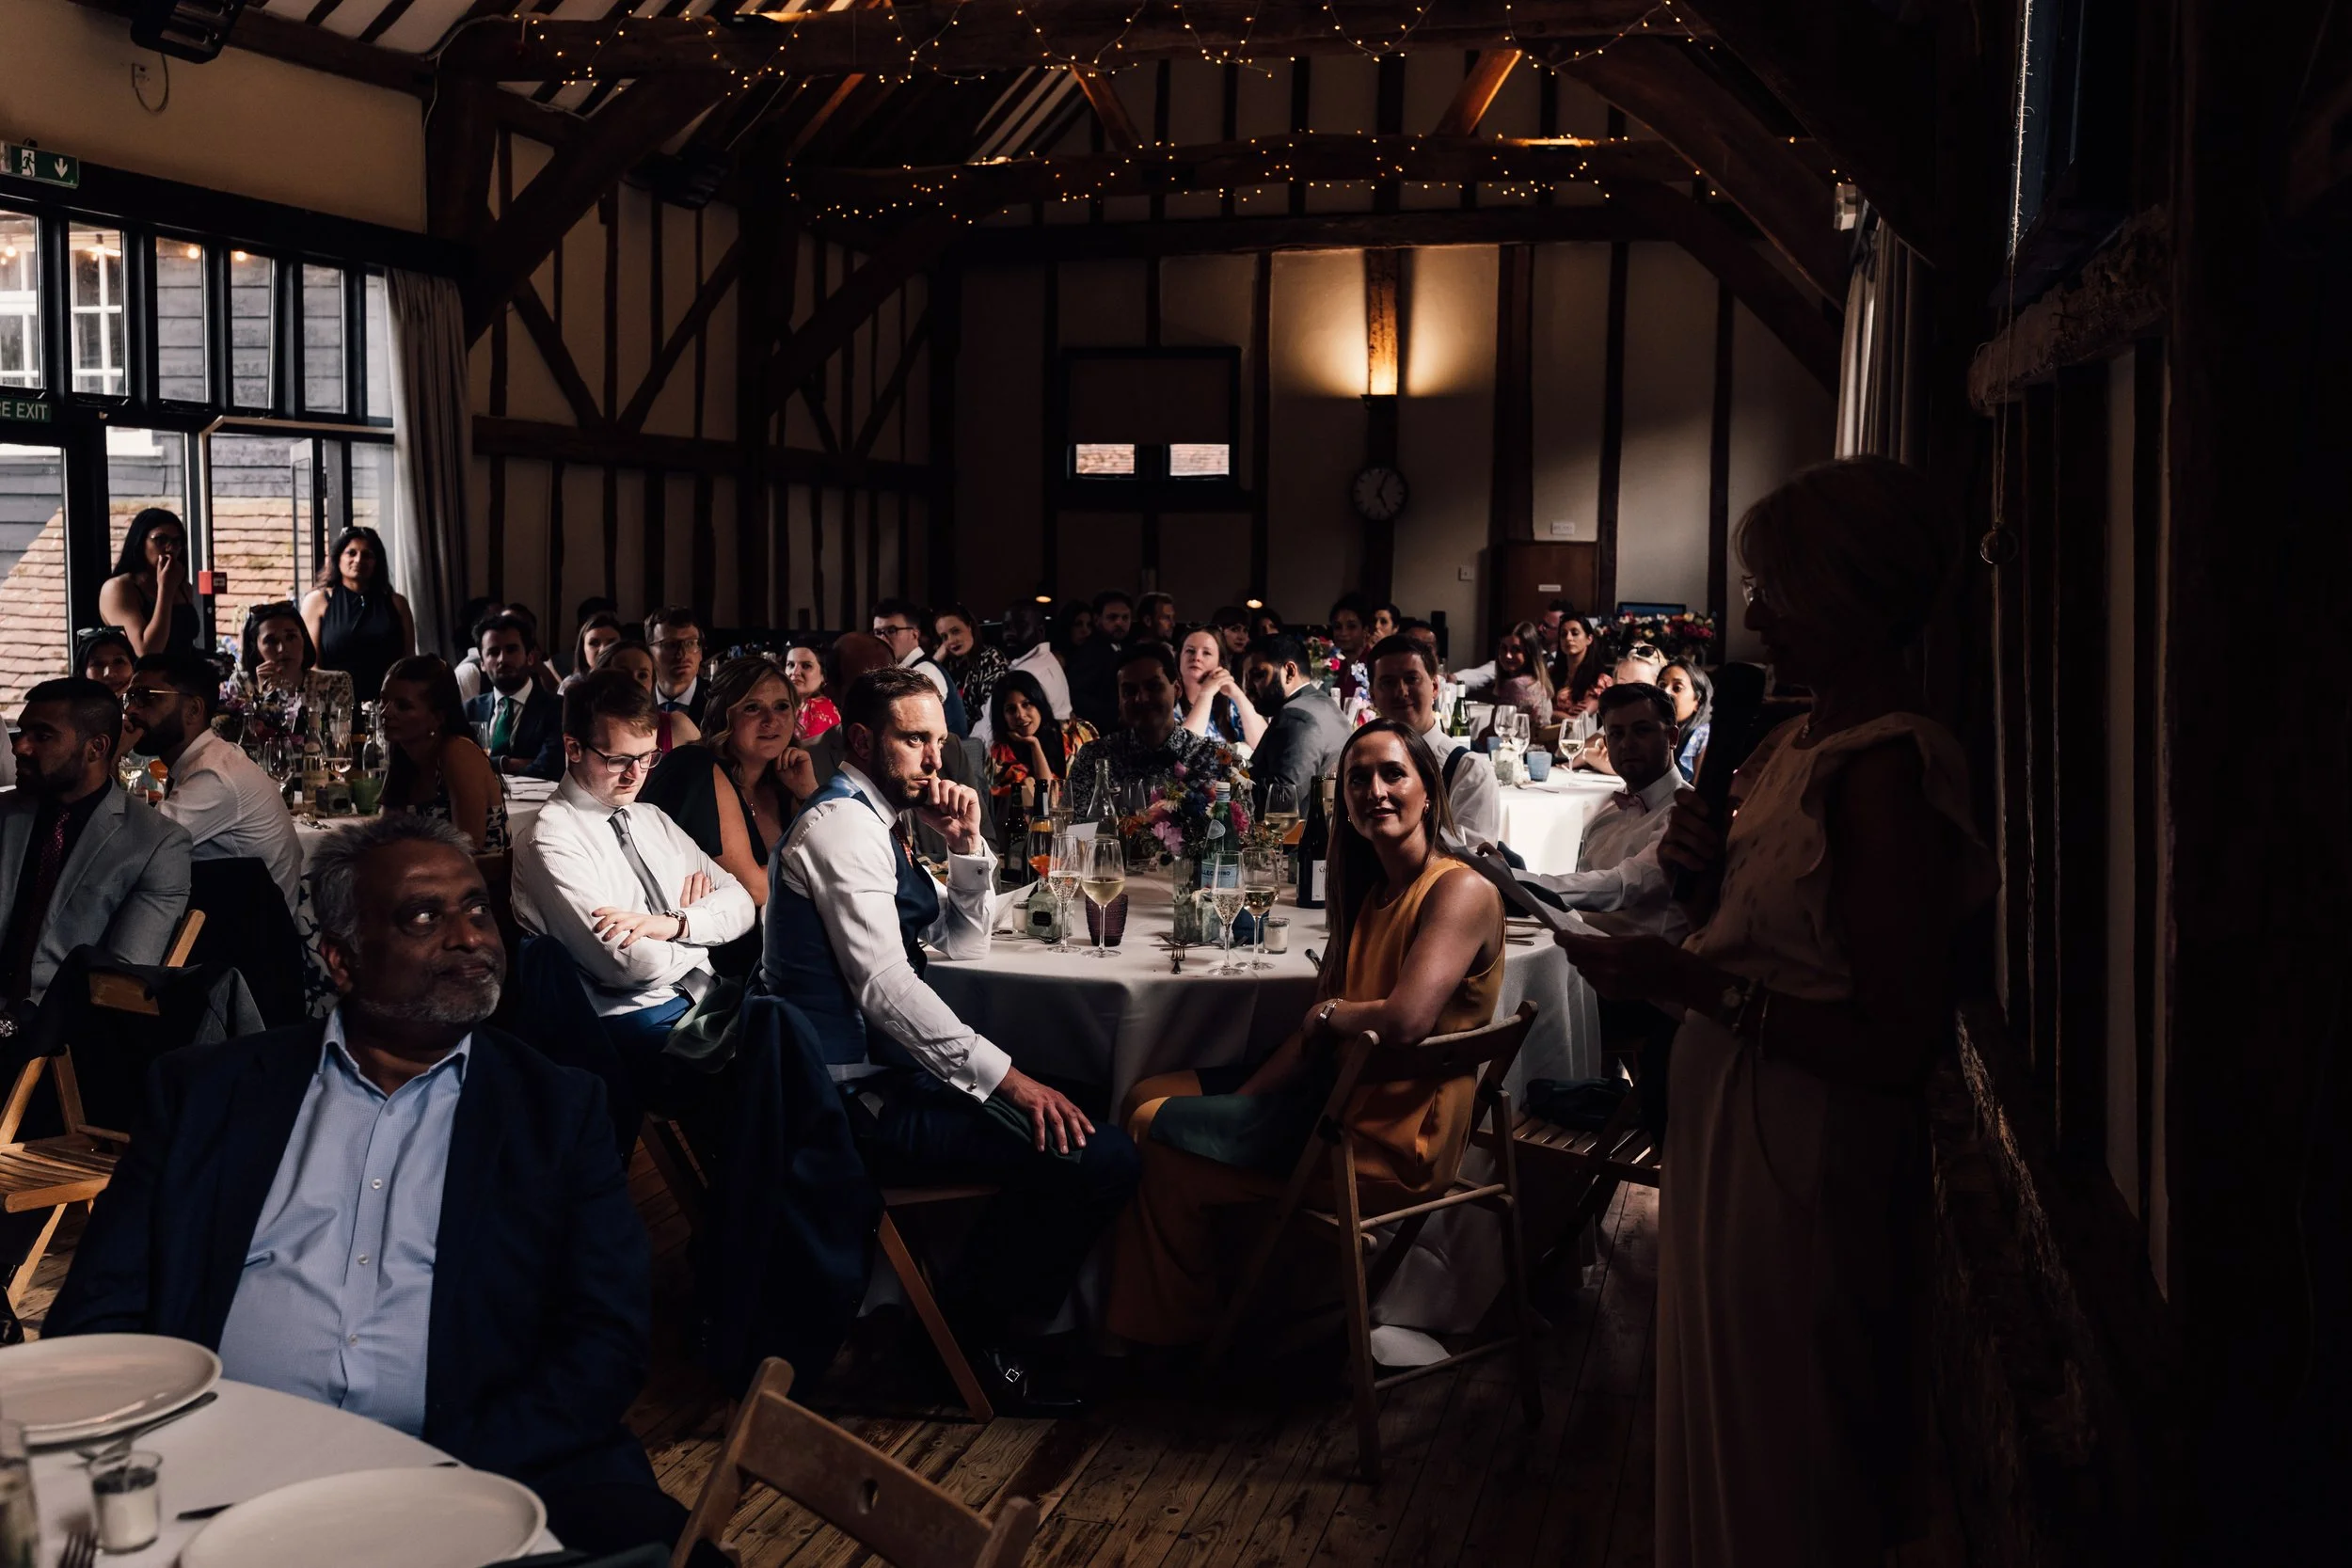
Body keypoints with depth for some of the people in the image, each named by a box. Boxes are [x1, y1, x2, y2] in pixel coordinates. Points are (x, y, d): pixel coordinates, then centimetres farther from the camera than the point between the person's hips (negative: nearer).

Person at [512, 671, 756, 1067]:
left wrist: (675, 922, -9)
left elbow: (741, 905, 11)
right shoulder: (553, 841, -7)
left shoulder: (653, 819, 18)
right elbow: (637, 966, -16)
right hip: (636, 1023, -7)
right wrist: (698, 919, 3)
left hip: (707, 995, 7)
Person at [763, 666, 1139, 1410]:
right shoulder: (841, 825, -15)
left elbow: (963, 943, 20)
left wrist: (967, 846, 3)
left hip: (885, 1067, 11)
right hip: (859, 1096, -11)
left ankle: (972, 1310, 22)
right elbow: (884, 984, -25)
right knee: (1101, 1157, -17)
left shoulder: (873, 820, 16)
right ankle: (976, 1327, 1)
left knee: (1078, 1113, 20)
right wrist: (1009, 1079, -26)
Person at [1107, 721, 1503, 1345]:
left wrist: (1327, 1015, -13)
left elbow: (1406, 1020, -34)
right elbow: (1317, 1022, 7)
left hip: (1390, 1141, -9)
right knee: (1148, 1095, 9)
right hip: (1338, 1093, 9)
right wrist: (1247, 1095, -7)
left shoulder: (1460, 891, -19)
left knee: (1156, 1130, -6)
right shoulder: (1370, 891, 11)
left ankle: (1189, 1331, 17)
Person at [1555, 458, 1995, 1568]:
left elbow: (1898, 1043, -26)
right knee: (1719, 1440, 23)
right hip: (1728, 1134, 9)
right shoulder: (1794, 745, 8)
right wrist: (1704, 873, -4)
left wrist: (1686, 980, -25)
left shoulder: (1885, 770, -21)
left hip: (1803, 1161, -9)